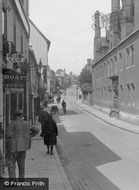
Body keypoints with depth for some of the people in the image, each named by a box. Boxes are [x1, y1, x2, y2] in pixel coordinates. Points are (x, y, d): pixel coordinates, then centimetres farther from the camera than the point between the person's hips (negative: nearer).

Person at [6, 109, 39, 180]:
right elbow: (36, 130, 15)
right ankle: (21, 178, 23)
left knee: (11, 163, 1)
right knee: (21, 163, 17)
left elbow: (8, 135, -15)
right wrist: (28, 137, 15)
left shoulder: (12, 123, -9)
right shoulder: (27, 124, 6)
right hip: (23, 146, 5)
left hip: (14, 146, -5)